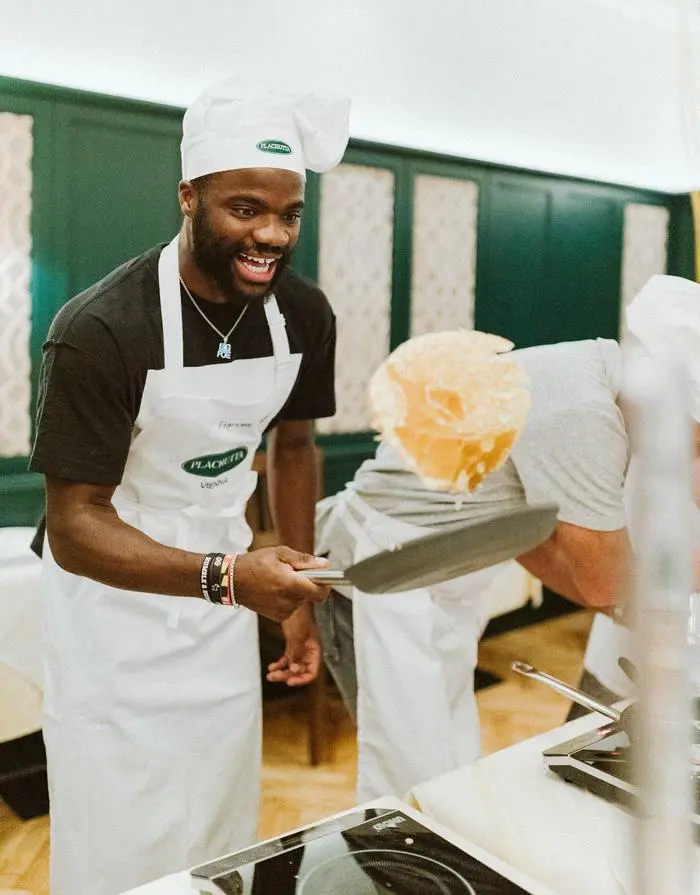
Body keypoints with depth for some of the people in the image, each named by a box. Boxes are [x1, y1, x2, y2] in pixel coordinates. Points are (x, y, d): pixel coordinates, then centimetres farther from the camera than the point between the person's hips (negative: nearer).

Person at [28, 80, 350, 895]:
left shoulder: (305, 315, -8)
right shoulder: (101, 329, -25)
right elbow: (73, 528, -24)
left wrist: (296, 595, 5)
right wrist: (225, 577, -39)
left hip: (226, 600, 5)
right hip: (115, 616, -4)